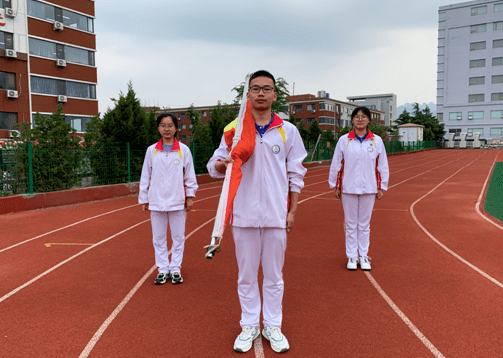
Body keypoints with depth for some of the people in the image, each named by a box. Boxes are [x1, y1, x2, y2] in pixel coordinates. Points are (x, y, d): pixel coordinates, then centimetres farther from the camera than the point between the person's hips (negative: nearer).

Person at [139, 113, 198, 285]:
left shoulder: (183, 150, 1)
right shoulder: (151, 150, 5)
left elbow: (189, 175, 6)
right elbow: (145, 176, 9)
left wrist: (190, 197, 4)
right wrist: (144, 199, 8)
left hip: (177, 201, -1)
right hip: (156, 201, 1)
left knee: (178, 237, 6)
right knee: (158, 237, 8)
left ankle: (175, 269, 19)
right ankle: (163, 269, 20)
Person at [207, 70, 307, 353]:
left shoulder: (288, 130, 3)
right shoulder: (234, 129, 3)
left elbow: (296, 174, 6)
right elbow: (214, 165, 3)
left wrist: (293, 210, 1)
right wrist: (224, 163, -20)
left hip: (276, 214, 0)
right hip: (244, 214, 0)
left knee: (274, 274, 10)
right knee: (246, 274, 10)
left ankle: (273, 326, 26)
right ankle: (250, 326, 26)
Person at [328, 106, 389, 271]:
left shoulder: (377, 141, 3)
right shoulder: (344, 140, 1)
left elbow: (382, 166, 7)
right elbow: (336, 164, 4)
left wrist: (381, 187, 6)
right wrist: (336, 186, 4)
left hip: (369, 189, 1)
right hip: (348, 188, -1)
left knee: (364, 224, 8)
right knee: (350, 224, 6)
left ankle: (363, 256, 19)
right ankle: (351, 257, 16)